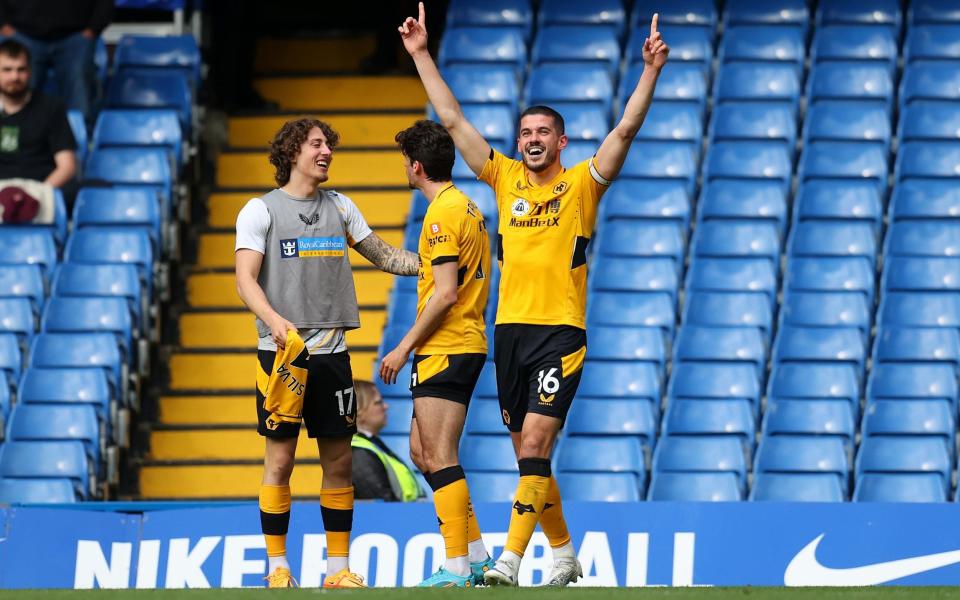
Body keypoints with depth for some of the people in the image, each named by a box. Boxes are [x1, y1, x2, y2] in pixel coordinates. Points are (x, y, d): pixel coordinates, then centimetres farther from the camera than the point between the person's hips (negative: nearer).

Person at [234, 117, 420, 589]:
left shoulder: (339, 207, 14)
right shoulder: (261, 210, -1)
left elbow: (382, 255, 20)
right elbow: (245, 280, -9)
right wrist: (275, 321, -27)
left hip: (331, 351, 4)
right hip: (282, 352, -4)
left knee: (338, 462, 4)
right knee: (280, 460, -3)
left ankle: (339, 568, 10)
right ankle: (277, 568, 5)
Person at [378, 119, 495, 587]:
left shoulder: (442, 214, -14)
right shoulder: (468, 208, 16)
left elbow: (445, 293, -20)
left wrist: (405, 347, -14)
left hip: (444, 351, -10)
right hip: (468, 343, 10)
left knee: (438, 457, -8)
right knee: (423, 453, 14)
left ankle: (458, 567, -10)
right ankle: (477, 555, 14)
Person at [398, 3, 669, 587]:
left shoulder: (581, 184, 2)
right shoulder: (505, 178, 11)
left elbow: (626, 129, -8)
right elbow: (453, 119, 13)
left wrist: (651, 72, -19)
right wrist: (421, 55, 11)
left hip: (561, 331, -5)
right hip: (510, 329, 5)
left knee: (535, 445, -13)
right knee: (528, 452, 9)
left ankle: (510, 562, -18)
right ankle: (564, 553, 24)